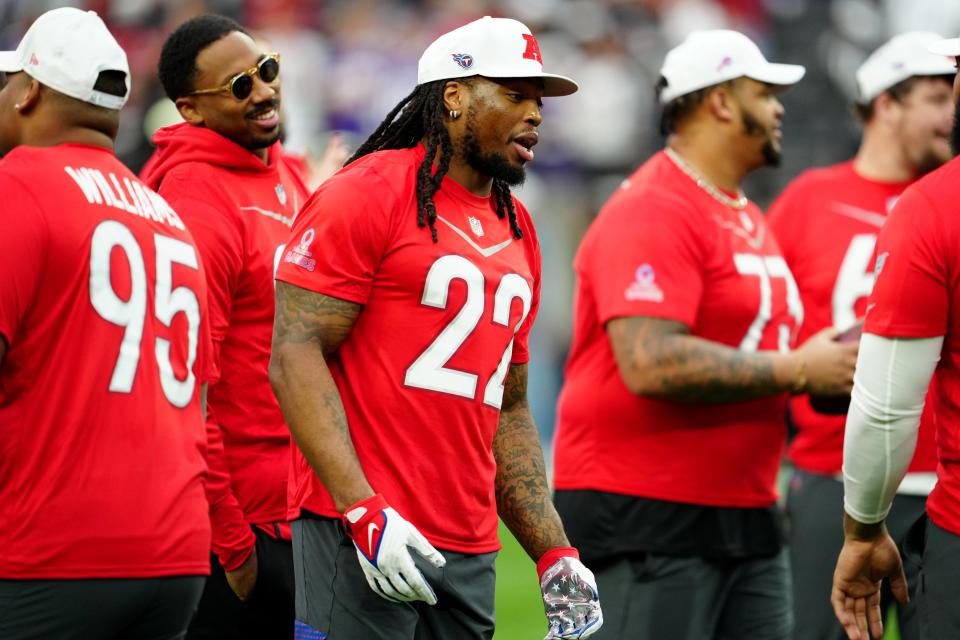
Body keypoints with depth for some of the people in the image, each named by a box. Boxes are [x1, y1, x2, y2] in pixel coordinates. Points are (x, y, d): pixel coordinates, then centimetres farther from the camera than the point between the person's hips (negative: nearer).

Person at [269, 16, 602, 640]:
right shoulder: (367, 196, -5)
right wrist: (365, 511, -20)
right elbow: (295, 358, -12)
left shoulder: (517, 232, 19)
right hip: (357, 534, -7)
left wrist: (555, 554, 14)